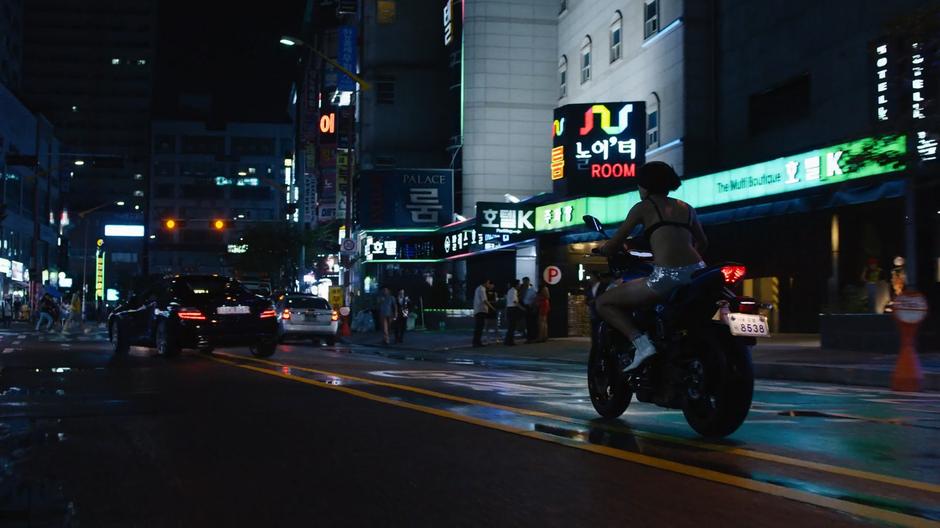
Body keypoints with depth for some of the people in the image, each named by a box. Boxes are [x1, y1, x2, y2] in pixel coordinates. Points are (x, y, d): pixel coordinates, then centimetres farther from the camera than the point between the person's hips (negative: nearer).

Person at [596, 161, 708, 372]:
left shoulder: (643, 207, 8)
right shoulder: (686, 208, 22)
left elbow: (612, 246, 8)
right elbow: (702, 243, 34)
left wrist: (603, 249, 29)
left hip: (667, 276, -6)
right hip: (697, 272, 6)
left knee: (603, 303, 7)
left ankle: (641, 342, -13)